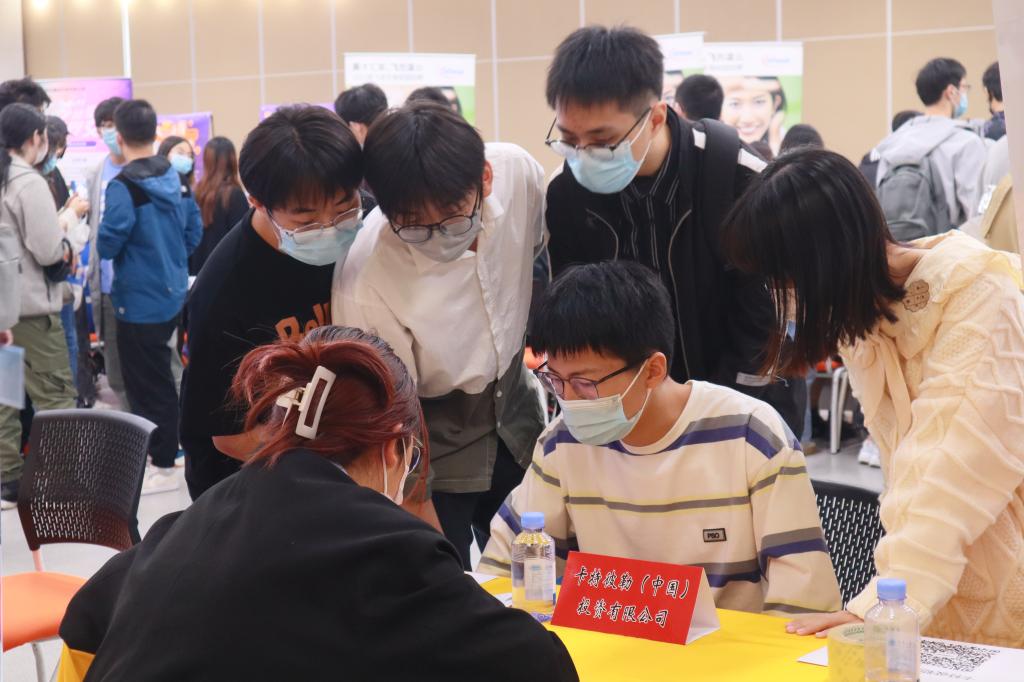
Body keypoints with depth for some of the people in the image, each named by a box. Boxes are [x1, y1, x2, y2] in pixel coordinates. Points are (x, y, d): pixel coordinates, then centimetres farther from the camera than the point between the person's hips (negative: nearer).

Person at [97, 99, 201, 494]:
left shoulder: (123, 187, -19)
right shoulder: (176, 178, 4)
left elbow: (108, 244, -19)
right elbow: (194, 231, 10)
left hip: (139, 301, -8)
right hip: (173, 294, 8)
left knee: (148, 383, 1)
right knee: (157, 377, 19)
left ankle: (163, 467, 6)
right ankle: (162, 448, 29)